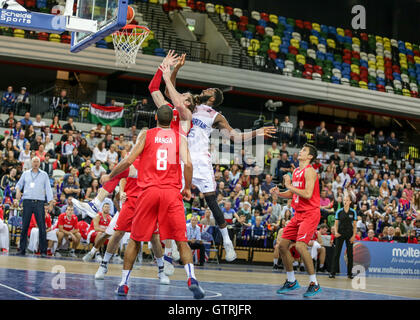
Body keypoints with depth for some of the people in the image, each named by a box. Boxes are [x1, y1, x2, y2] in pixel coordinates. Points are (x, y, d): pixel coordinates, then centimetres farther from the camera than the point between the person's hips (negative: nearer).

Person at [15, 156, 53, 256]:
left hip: (39, 202, -1)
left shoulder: (44, 174, 11)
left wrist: (50, 202, -1)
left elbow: (48, 188, 8)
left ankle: (43, 251, -4)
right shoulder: (25, 173, 15)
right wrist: (18, 190, -3)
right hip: (27, 202, 1)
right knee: (24, 226, -1)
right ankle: (22, 249, 5)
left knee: (42, 227, -6)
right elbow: (19, 184, 21)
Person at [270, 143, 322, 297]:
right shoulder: (296, 171, 14)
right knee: (282, 245, 7)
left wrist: (289, 186, -17)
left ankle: (314, 284, -10)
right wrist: (279, 193, 5)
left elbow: (307, 194, -23)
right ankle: (291, 281, 21)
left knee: (300, 245, -22)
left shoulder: (309, 171, -12)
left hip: (310, 214, -9)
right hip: (298, 214, 9)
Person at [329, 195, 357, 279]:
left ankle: (350, 273, 11)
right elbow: (336, 224, 4)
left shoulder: (353, 212, 1)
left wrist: (353, 235, -6)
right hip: (340, 234, 0)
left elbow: (355, 225, 4)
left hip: (349, 234, 0)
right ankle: (332, 272, -2)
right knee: (336, 253, -3)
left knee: (350, 254, 2)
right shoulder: (339, 211, 1)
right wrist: (336, 232, -13)